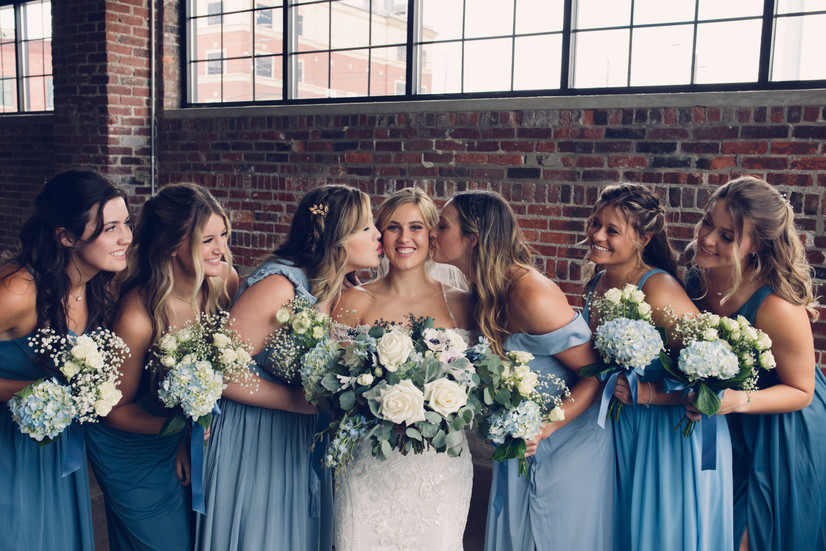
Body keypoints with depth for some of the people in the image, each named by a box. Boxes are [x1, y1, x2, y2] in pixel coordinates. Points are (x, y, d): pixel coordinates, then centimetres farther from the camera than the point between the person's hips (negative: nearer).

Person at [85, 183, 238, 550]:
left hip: (188, 438, 5)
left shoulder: (225, 282, -18)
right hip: (132, 446, -5)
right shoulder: (137, 316, -32)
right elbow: (116, 410, -17)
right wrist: (182, 427, -29)